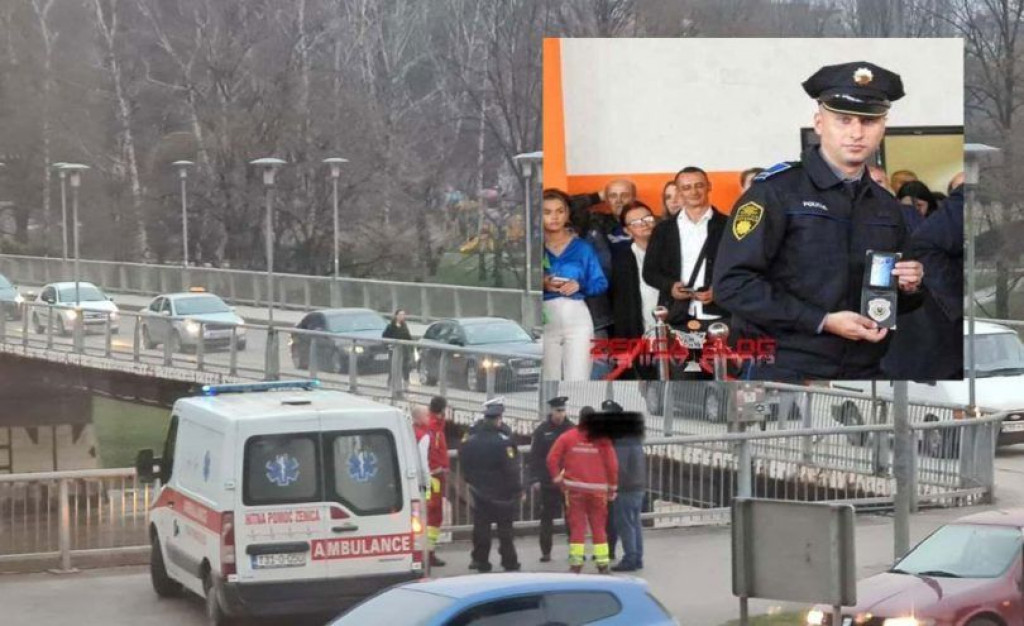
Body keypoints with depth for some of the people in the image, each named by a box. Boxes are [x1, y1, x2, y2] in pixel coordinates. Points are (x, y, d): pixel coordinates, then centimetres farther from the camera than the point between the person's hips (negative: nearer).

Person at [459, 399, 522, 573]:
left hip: (479, 493, 4)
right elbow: (511, 469, -17)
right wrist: (517, 489, -8)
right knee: (505, 529, 5)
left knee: (481, 528, 9)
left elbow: (465, 467, 9)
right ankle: (509, 563, 8)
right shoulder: (503, 442, -17)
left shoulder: (470, 441, 0)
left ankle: (481, 562, 10)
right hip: (502, 493, -4)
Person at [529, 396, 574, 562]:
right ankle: (545, 551, 8)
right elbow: (535, 456, -4)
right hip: (547, 483, -1)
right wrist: (535, 479, -11)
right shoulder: (542, 431, -1)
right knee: (546, 517, 3)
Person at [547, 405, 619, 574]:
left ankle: (576, 562, 0)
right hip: (598, 490, 0)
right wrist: (612, 488, 7)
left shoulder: (567, 437, -3)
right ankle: (603, 563, 9)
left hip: (574, 488, 0)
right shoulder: (603, 439, -5)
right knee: (599, 527, 8)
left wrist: (558, 478, 8)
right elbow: (612, 465, -5)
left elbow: (552, 459, -5)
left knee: (577, 526, 4)